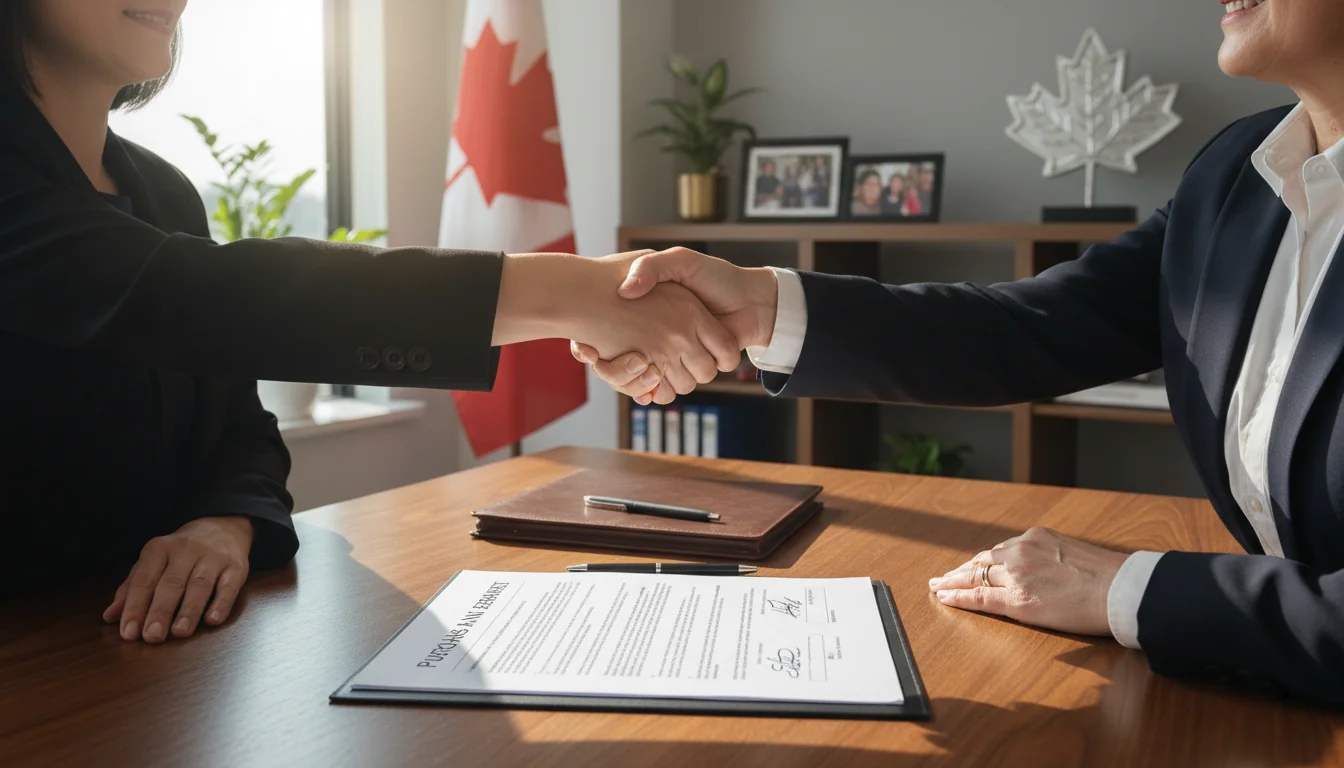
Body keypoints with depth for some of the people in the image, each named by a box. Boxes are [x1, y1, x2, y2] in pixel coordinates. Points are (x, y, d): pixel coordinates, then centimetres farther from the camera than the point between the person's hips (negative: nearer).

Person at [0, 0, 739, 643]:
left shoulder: (162, 190, 9)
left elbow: (242, 424, 8)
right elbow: (201, 297, -30)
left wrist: (227, 525, -16)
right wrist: (563, 292, -33)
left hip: (140, 639, 6)